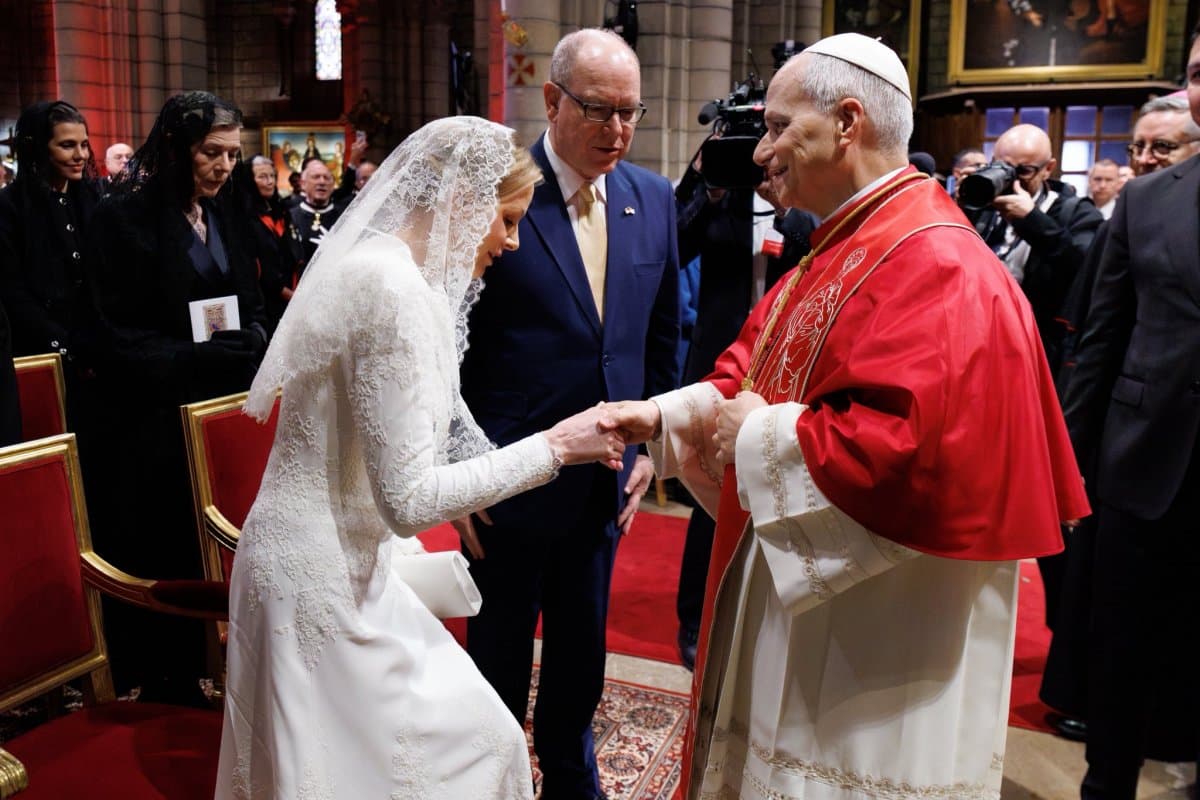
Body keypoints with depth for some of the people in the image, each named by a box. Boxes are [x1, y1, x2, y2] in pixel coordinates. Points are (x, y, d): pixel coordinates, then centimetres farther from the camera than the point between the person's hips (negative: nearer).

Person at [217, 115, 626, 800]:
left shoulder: (374, 264, 7)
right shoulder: (396, 290, -23)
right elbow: (409, 499, -25)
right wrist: (554, 447, -20)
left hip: (342, 558, 10)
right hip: (324, 580, -10)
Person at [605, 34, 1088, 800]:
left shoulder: (933, 264, -22)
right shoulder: (842, 251, 11)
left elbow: (908, 445, -34)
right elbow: (758, 377, 18)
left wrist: (760, 436, -20)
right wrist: (660, 414, 4)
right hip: (804, 594, 10)